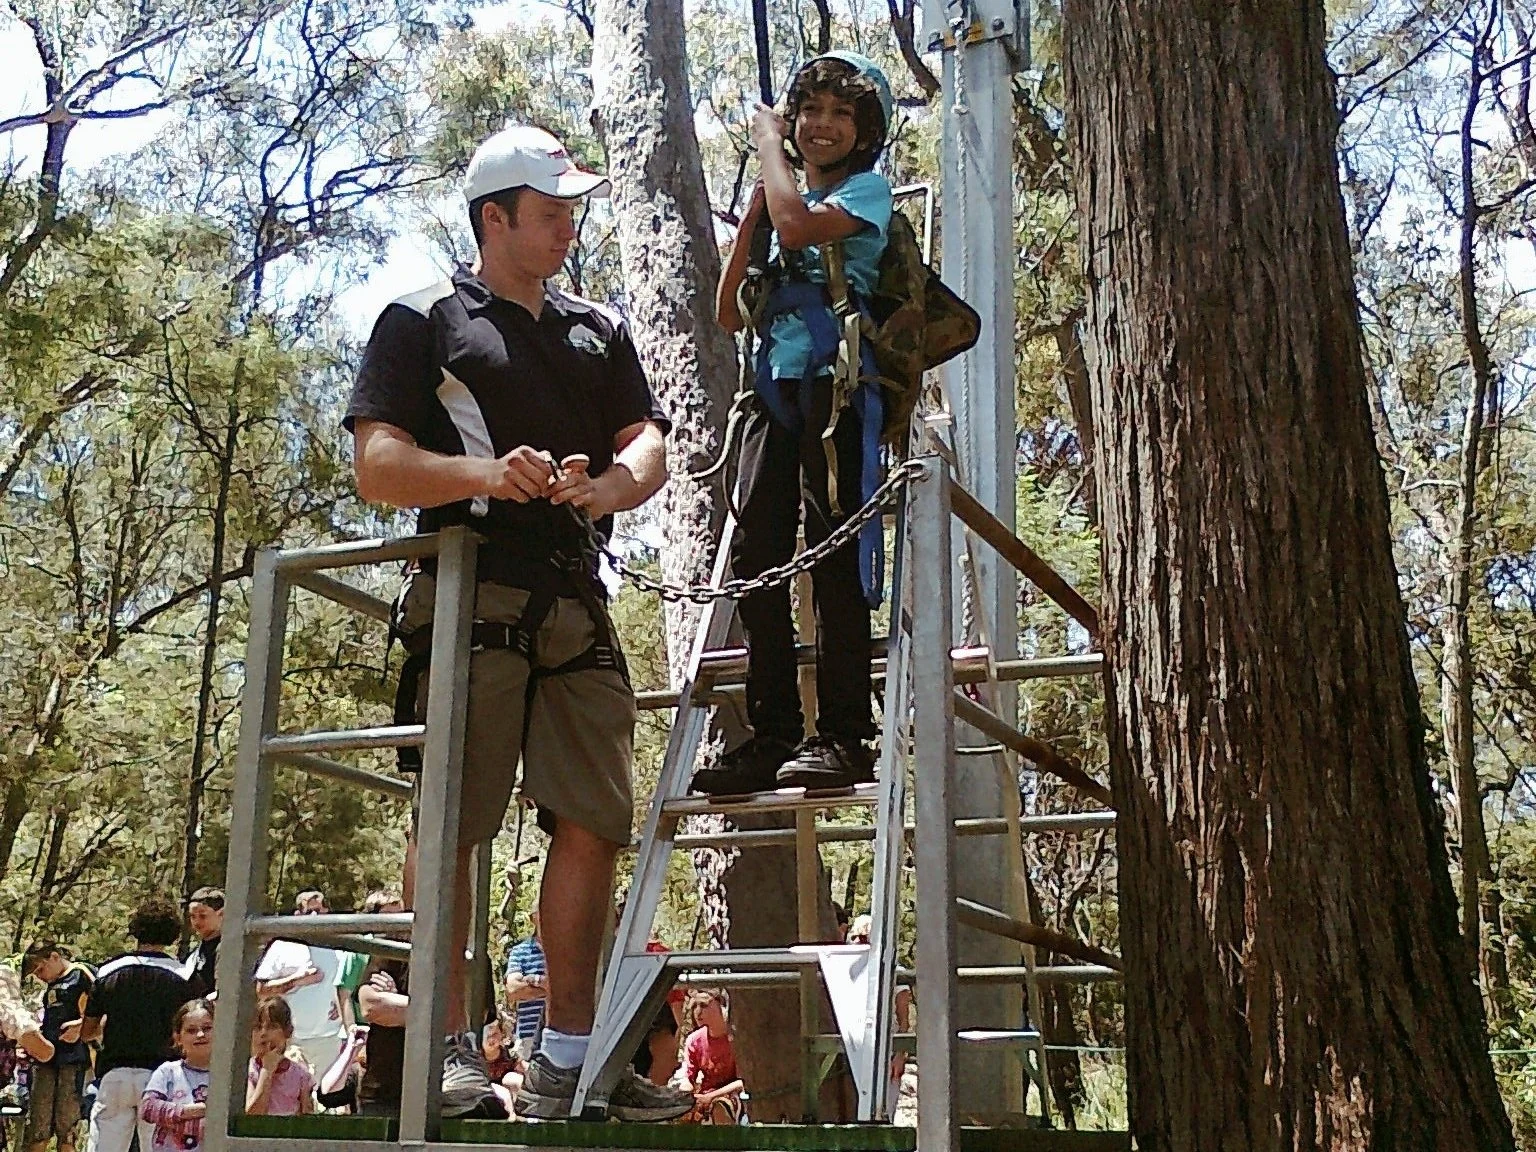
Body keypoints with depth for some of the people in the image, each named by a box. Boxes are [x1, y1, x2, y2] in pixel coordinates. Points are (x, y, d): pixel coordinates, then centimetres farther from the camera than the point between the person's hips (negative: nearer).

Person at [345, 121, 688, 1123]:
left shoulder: (599, 330, 23)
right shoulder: (425, 320, 8)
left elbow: (648, 444, 13)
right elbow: (377, 466, -2)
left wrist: (609, 484, -11)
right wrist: (489, 476, -19)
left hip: (578, 606, 5)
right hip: (471, 595, -5)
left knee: (594, 823, 1)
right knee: (452, 821, -7)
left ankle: (568, 1057, 8)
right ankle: (449, 1049, 0)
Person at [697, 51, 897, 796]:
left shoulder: (867, 189, 7)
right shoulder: (785, 200, 24)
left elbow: (799, 226, -16)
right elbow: (730, 310, 16)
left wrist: (768, 144, 1)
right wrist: (752, 203, 11)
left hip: (835, 386, -7)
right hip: (776, 390, 7)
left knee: (833, 555, -11)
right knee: (755, 558, -1)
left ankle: (842, 736, -11)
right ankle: (772, 736, 2)